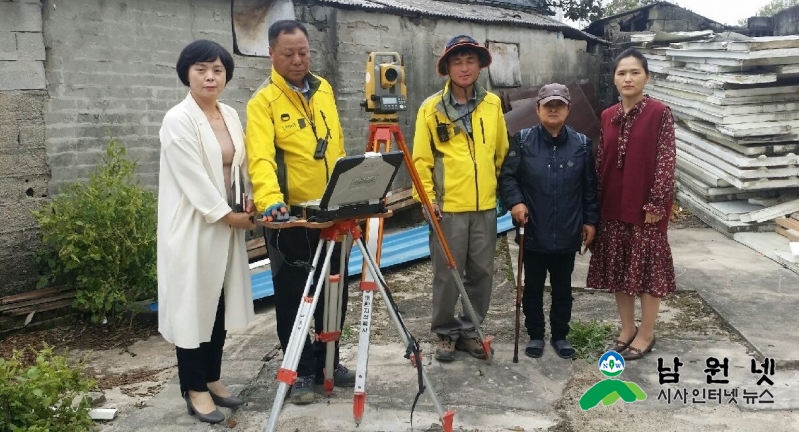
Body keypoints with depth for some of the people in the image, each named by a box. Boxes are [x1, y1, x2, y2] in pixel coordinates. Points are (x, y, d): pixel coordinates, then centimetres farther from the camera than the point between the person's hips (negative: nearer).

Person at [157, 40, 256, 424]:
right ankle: (194, 389, 14)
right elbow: (193, 179, -17)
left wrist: (249, 202, 0)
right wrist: (229, 215, -12)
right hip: (193, 226, -7)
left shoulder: (231, 116, 9)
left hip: (227, 225, 7)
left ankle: (212, 379, 26)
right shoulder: (177, 120, -13)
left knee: (220, 305, 13)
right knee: (193, 305, 1)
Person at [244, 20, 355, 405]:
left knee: (334, 294, 15)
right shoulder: (263, 101, -10)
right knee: (294, 298, 5)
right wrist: (270, 200, -41)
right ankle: (302, 371, 21)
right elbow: (261, 157, -25)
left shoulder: (324, 89, 9)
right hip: (290, 218, -5)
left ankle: (328, 362, 32)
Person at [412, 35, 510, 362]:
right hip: (447, 206, -3)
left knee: (481, 273, 10)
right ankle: (445, 332, 20)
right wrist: (427, 198, -10)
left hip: (485, 206, 4)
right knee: (447, 274, 3)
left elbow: (502, 153, 14)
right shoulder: (431, 108, -4)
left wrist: (501, 189, 14)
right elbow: (421, 160, -3)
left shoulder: (492, 104, 6)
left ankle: (469, 329, 25)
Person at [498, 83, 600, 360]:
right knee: (533, 287, 12)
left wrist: (590, 220, 4)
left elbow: (590, 187, 5)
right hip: (533, 233, -1)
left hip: (567, 234, 1)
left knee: (562, 288, 14)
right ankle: (535, 335, 28)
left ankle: (560, 335, 30)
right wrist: (515, 201, -19)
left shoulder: (582, 144, 1)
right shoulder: (523, 140, -4)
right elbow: (507, 176, -3)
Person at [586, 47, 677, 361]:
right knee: (619, 268, 11)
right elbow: (601, 162, 9)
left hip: (646, 206, -5)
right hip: (613, 206, 5)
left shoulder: (660, 113, -8)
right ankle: (627, 329, 26)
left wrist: (656, 203, -14)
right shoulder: (607, 117, 7)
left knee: (648, 268, 4)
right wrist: (596, 204, 7)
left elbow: (666, 162, -11)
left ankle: (646, 334, 18)